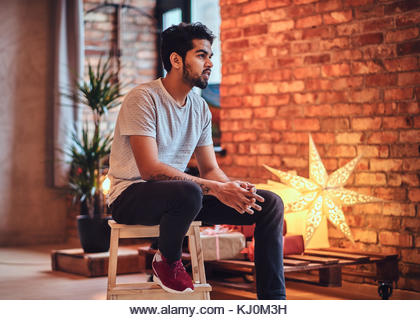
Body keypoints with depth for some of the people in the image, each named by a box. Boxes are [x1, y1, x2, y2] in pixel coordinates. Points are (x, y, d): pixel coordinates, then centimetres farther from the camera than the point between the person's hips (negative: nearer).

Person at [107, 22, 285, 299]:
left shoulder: (200, 108, 9)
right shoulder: (143, 99, -15)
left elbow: (210, 169, 8)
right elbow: (150, 169, -25)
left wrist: (234, 188, -16)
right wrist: (216, 188, -29)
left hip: (179, 195, 7)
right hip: (131, 197, -7)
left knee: (270, 203, -6)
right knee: (188, 192, -42)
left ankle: (273, 301, -4)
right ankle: (167, 262, -10)